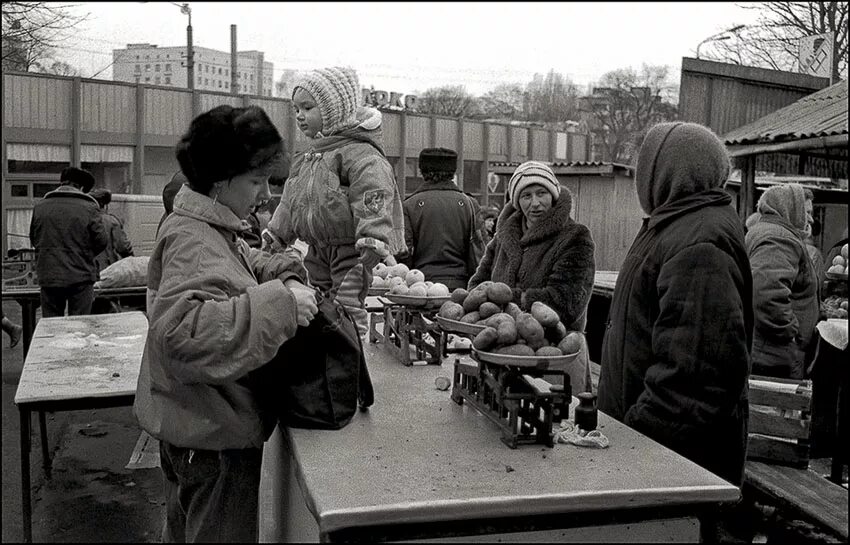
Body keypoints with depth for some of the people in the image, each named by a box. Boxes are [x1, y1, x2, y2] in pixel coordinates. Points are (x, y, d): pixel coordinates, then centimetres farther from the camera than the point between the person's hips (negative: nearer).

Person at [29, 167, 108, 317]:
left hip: (48, 277, 3)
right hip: (81, 277, -3)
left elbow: (34, 239, 13)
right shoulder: (89, 208, -7)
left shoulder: (40, 207, 4)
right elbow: (102, 241, -6)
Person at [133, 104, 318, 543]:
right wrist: (276, 305, -38)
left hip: (192, 426, 10)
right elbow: (179, 331, -39)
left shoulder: (208, 228, 6)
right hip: (213, 432, -10)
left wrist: (284, 274, 3)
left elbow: (245, 261, 24)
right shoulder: (192, 241, -25)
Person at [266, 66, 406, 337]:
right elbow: (290, 202, 27)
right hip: (318, 253, 9)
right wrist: (274, 236, 27)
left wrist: (374, 241, -36)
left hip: (349, 252, -9)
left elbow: (374, 197, -25)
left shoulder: (360, 153, -14)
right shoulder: (305, 159, 16)